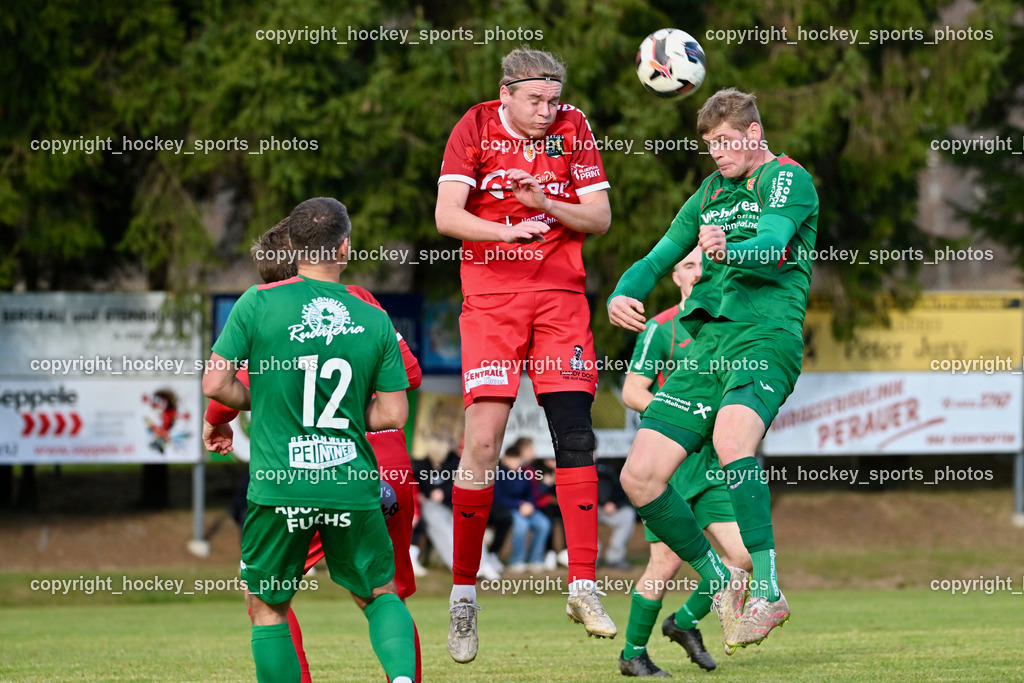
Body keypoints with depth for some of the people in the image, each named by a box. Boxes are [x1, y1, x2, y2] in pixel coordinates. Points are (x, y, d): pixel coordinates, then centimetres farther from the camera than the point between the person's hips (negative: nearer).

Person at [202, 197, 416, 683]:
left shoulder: (258, 303, -4)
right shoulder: (374, 320, 1)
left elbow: (215, 384, -6)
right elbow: (393, 414, 3)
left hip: (279, 485, -2)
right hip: (353, 485, 2)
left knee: (267, 608, 14)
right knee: (380, 594, 18)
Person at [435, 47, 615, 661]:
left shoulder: (573, 129, 3)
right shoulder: (476, 128, -2)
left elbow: (600, 218, 3)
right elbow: (446, 216, -11)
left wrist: (545, 205, -15)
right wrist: (508, 230, -27)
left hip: (560, 297, 2)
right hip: (490, 299, -2)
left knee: (575, 434, -9)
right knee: (483, 443, -9)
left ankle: (584, 588, -6)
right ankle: (464, 592, 3)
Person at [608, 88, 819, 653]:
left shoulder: (788, 179, 2)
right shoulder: (710, 192, 26)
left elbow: (773, 246, -17)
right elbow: (657, 259, 28)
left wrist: (728, 249, -40)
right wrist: (622, 296, 5)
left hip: (766, 335, -7)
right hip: (706, 345, 7)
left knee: (731, 438, -37)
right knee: (639, 476, -5)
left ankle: (766, 588, -35)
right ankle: (723, 584, 11)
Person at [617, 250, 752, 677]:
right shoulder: (662, 328, -5)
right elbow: (631, 392, -8)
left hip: (712, 465, 5)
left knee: (743, 554, -5)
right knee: (667, 562, -9)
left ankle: (686, 621, 19)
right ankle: (633, 653, 10)